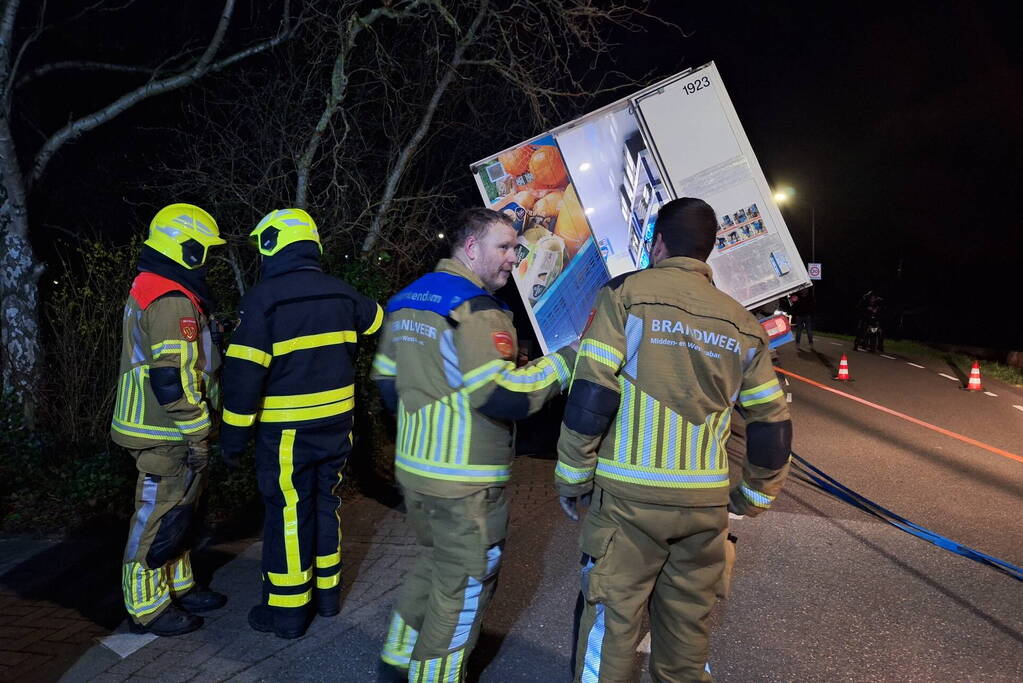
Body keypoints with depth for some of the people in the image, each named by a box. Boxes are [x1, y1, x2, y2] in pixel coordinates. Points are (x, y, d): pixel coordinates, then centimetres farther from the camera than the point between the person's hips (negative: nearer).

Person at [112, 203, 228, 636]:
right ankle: (147, 608, 13)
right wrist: (198, 435, -19)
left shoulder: (149, 292, 15)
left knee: (177, 512, 19)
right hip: (167, 434, -11)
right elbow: (173, 380, -26)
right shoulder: (173, 303, -21)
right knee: (159, 518, 1)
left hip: (160, 427, 11)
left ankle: (179, 587, 32)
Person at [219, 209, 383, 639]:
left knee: (288, 512, 4)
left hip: (287, 428, -6)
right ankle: (328, 592, 30)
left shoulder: (264, 297, -14)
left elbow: (244, 372, -17)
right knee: (326, 502, 17)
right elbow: (380, 322, 21)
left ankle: (287, 611, 14)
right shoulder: (341, 294, 3)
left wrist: (234, 433, -10)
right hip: (336, 421, 6)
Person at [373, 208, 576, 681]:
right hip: (464, 479, -9)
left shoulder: (406, 300, 9)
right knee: (464, 580, 8)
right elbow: (504, 396, -25)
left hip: (413, 465, 9)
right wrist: (564, 362, -14)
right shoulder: (476, 310, -19)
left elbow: (387, 379, 14)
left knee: (435, 562, 26)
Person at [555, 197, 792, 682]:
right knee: (688, 626, 17)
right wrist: (756, 496, 23)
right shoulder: (741, 324, 8)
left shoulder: (628, 293, -4)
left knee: (612, 622, 6)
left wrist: (572, 476, -1)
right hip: (706, 502, 4)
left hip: (630, 496, -4)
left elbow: (591, 395, -11)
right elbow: (771, 424, 11)